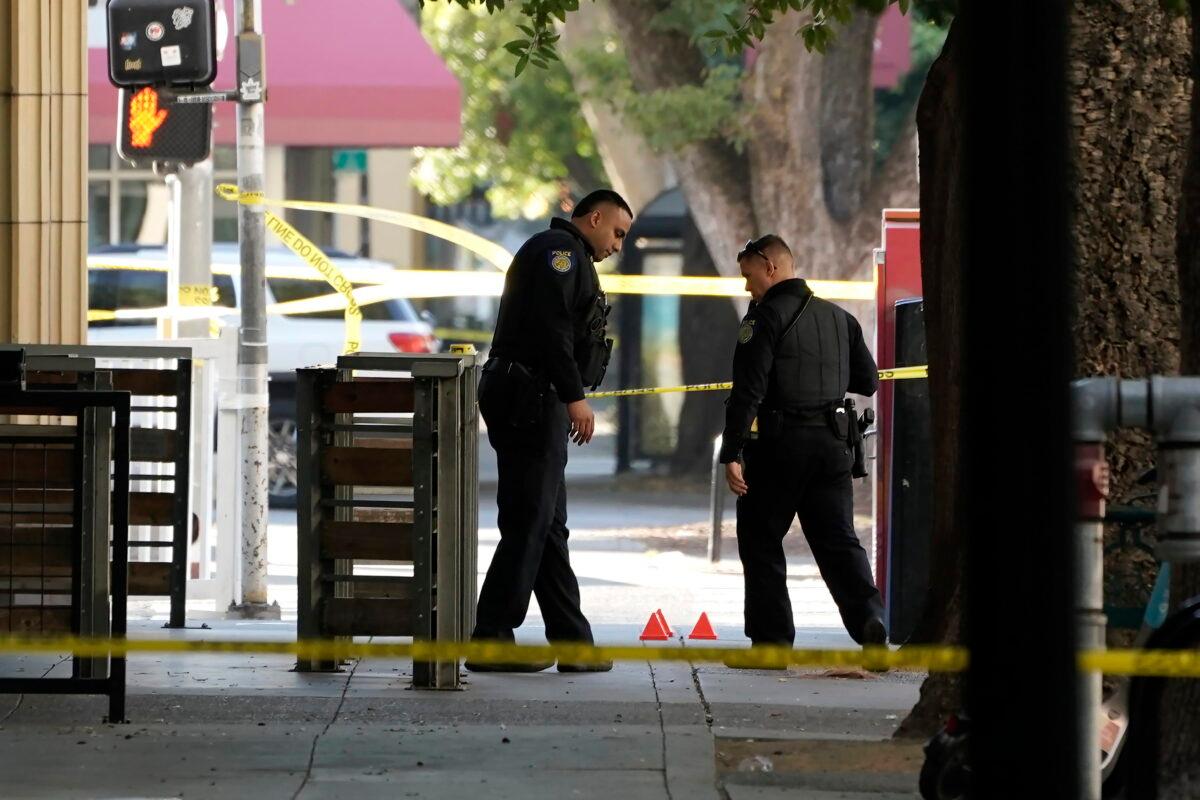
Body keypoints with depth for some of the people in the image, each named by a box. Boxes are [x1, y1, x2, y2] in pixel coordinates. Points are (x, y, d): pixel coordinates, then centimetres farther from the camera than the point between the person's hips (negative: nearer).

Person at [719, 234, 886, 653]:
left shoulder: (767, 316, -8)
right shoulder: (838, 317, 13)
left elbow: (748, 390, -15)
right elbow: (868, 381, 18)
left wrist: (732, 454, -16)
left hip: (780, 445, -6)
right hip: (832, 444, 6)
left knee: (760, 540, 7)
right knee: (838, 539, 6)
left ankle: (771, 639, 5)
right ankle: (868, 615, -17)